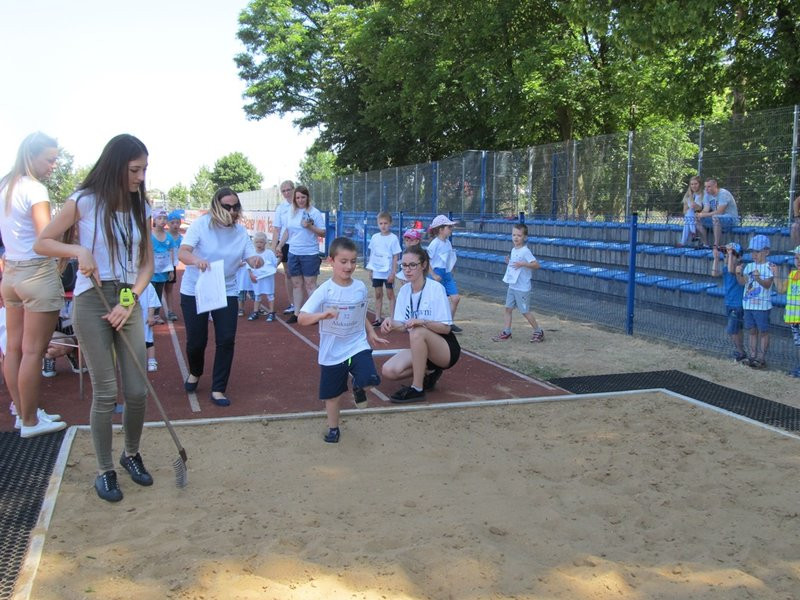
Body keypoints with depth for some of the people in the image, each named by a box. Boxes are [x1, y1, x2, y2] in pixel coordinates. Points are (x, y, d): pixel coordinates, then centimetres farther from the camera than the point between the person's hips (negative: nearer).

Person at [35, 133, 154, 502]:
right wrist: (78, 250, -18)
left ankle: (131, 454, 28)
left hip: (129, 302, 4)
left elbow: (147, 263, 7)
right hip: (92, 302, -4)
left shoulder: (140, 207, 6)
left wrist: (130, 301, -7)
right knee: (105, 393, -1)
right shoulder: (84, 202, -6)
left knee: (138, 391, 3)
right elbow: (43, 242, 0)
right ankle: (104, 471, 15)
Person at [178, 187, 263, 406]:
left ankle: (218, 389, 9)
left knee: (226, 340, -6)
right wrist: (196, 260, -47)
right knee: (196, 340, 4)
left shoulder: (240, 231, -2)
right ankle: (195, 372, 39)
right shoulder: (201, 224, -14)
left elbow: (251, 258, -6)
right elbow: (182, 253, -24)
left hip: (226, 292, 3)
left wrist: (257, 261, -31)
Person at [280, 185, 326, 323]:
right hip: (293, 253, 5)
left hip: (310, 254, -5)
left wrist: (310, 226, -19)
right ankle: (297, 313, 17)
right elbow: (287, 231, 19)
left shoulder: (314, 212, -5)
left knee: (310, 284, -3)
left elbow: (323, 232, -5)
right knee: (296, 284, 10)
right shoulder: (291, 213, 9)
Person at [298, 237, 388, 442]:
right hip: (332, 352, -1)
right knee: (332, 394, 13)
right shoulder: (324, 291, -15)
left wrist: (371, 334, 6)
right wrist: (323, 315, -39)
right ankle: (333, 428, 38)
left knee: (369, 379, -23)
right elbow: (302, 318, -23)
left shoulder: (361, 287, -3)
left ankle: (358, 388, 14)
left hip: (358, 346, 2)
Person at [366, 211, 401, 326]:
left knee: (390, 294, 3)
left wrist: (393, 273, -11)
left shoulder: (393, 238, -8)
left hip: (388, 272, -4)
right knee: (378, 294, 9)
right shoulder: (375, 237, 4)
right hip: (376, 271, 4)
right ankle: (378, 318, 15)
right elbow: (372, 254, 11)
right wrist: (371, 270, 10)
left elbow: (395, 257, -7)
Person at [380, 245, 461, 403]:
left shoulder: (436, 288, -17)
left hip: (446, 349, -6)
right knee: (388, 371, -17)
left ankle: (417, 389, -23)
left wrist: (422, 322, -35)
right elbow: (402, 324, -1)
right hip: (421, 349, 6)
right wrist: (391, 323, -23)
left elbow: (446, 328, -18)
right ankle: (428, 372, 8)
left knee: (417, 332, -36)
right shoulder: (404, 291, 1)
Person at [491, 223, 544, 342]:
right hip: (512, 286, 8)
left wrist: (523, 264, -32)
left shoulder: (525, 251, -16)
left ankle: (538, 332, 15)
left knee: (525, 311, 0)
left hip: (522, 288, -8)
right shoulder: (513, 250, 10)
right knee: (508, 308, 8)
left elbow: (537, 264, -23)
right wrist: (509, 261, 6)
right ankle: (506, 332, 14)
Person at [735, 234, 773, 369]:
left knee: (763, 332, 4)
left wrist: (758, 278, -38)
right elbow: (743, 282, 2)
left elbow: (767, 284, -20)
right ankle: (752, 356, 21)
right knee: (752, 331, 13)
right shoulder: (749, 266, 9)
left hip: (762, 306, -6)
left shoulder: (768, 267, -9)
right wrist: (738, 274, -17)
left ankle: (761, 358, 9)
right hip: (748, 304, 6)